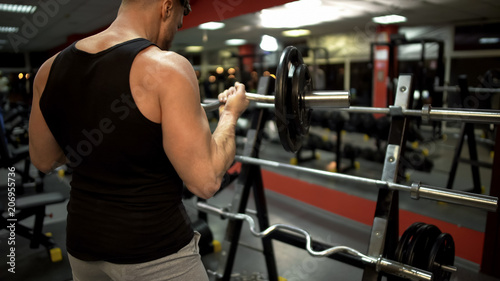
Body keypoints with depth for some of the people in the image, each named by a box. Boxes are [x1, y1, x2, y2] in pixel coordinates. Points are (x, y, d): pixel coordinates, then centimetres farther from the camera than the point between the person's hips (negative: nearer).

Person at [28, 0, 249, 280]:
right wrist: (230, 114, -6)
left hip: (82, 240, 7)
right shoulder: (165, 68, -21)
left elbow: (44, 161, 10)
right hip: (153, 250, -6)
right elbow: (206, 181, -21)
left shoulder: (51, 68, -2)